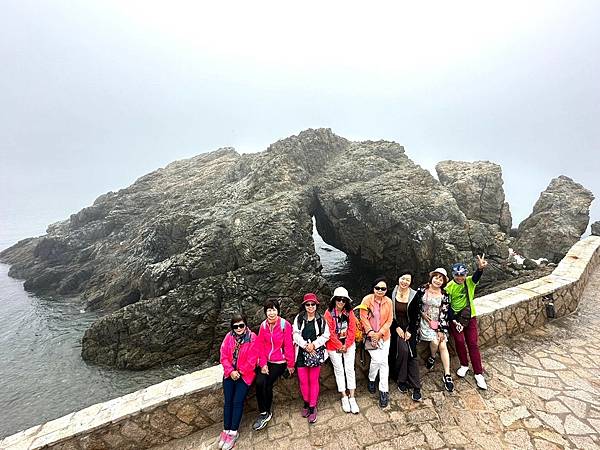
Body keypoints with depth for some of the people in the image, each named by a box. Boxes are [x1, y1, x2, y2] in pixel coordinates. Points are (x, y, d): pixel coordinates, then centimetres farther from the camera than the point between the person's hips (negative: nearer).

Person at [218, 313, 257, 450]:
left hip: (245, 375, -3)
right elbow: (224, 356, -3)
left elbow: (251, 360, -13)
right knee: (228, 401, 0)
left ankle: (233, 432, 8)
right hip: (230, 373, 3)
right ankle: (226, 430, 14)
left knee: (237, 402, -6)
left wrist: (239, 372, -11)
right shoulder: (229, 337, -3)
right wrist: (231, 371, -13)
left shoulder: (252, 338, -14)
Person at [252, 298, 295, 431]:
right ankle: (264, 413, 2)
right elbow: (260, 345, 1)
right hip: (266, 361, 4)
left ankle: (266, 413, 12)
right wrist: (263, 364, -6)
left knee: (267, 384, -14)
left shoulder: (285, 325, -15)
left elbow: (288, 345, -10)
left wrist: (290, 364, -5)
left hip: (279, 362, -4)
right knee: (259, 382, -17)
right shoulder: (263, 325, -1)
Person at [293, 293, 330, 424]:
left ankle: (312, 407, 19)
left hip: (316, 353, -1)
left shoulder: (321, 319, 2)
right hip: (301, 353, 1)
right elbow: (296, 334, -1)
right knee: (303, 380, 6)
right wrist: (305, 345, -13)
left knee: (314, 380, 4)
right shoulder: (299, 318, 4)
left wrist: (313, 344, -11)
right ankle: (306, 403, 30)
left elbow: (325, 335, 0)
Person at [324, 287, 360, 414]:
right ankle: (344, 397, 20)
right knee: (339, 370, 7)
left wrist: (346, 345, -10)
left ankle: (352, 398, 14)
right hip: (334, 346, -2)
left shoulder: (349, 312, -3)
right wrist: (339, 346, -10)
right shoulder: (329, 313, -13)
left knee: (350, 369, 4)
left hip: (348, 345, 2)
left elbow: (352, 329, -3)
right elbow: (330, 332, -12)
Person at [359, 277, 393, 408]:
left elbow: (389, 320, -1)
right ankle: (371, 379, 23)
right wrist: (371, 333, -13)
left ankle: (383, 391, 17)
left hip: (384, 335, 2)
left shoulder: (388, 301, -5)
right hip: (370, 335, -2)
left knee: (384, 362, 2)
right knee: (376, 359, -9)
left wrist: (380, 333, -9)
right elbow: (364, 318, -9)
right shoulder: (367, 300, -12)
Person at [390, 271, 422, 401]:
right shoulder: (392, 293, -5)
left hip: (410, 328, 1)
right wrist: (397, 327, -8)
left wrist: (409, 331, -7)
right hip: (396, 327, -1)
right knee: (403, 350, -18)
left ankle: (416, 388, 2)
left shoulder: (414, 295, -4)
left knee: (412, 354, -9)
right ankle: (401, 381, 2)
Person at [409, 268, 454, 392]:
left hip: (438, 324, 2)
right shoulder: (422, 290, -2)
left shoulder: (444, 295, 2)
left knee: (443, 345, -11)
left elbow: (445, 314, 0)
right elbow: (414, 306, 4)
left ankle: (447, 376, -2)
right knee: (435, 342, -19)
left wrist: (441, 330, -6)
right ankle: (432, 358, 14)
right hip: (424, 322, -2)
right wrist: (422, 313, -11)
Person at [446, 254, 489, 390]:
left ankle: (478, 373, 12)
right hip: (455, 319, -1)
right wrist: (454, 321, -14)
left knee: (473, 344, 3)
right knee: (459, 342, -1)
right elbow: (447, 306, -7)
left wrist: (480, 268, -55)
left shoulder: (469, 282, -9)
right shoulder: (449, 287, -11)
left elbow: (477, 276, -33)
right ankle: (464, 365, 24)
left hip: (470, 317, 1)